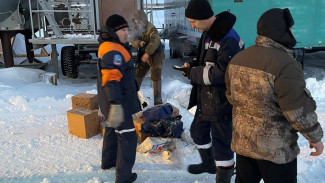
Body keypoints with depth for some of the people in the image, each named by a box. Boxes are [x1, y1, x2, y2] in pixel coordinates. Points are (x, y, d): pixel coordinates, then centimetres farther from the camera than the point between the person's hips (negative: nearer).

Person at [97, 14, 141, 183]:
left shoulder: (106, 46, 9)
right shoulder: (114, 50, -24)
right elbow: (111, 79, -36)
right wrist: (116, 105, -44)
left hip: (109, 101, 10)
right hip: (120, 103, -10)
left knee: (113, 130, 27)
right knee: (127, 137, 0)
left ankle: (108, 161, 45)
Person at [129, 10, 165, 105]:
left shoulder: (151, 28, -20)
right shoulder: (137, 28, 4)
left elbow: (155, 41, -34)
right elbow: (132, 40, -3)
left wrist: (147, 53, -39)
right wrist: (139, 43, -24)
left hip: (155, 55, -7)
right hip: (143, 55, 7)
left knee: (156, 78, -2)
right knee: (138, 75, 15)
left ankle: (158, 100, 7)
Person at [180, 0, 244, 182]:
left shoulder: (228, 39, -24)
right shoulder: (208, 33, 7)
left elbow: (222, 73, -28)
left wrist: (193, 73, -19)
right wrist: (192, 65, -1)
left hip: (222, 101, -10)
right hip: (206, 97, 10)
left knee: (221, 142, 2)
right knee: (198, 130, 26)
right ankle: (209, 163, 51)